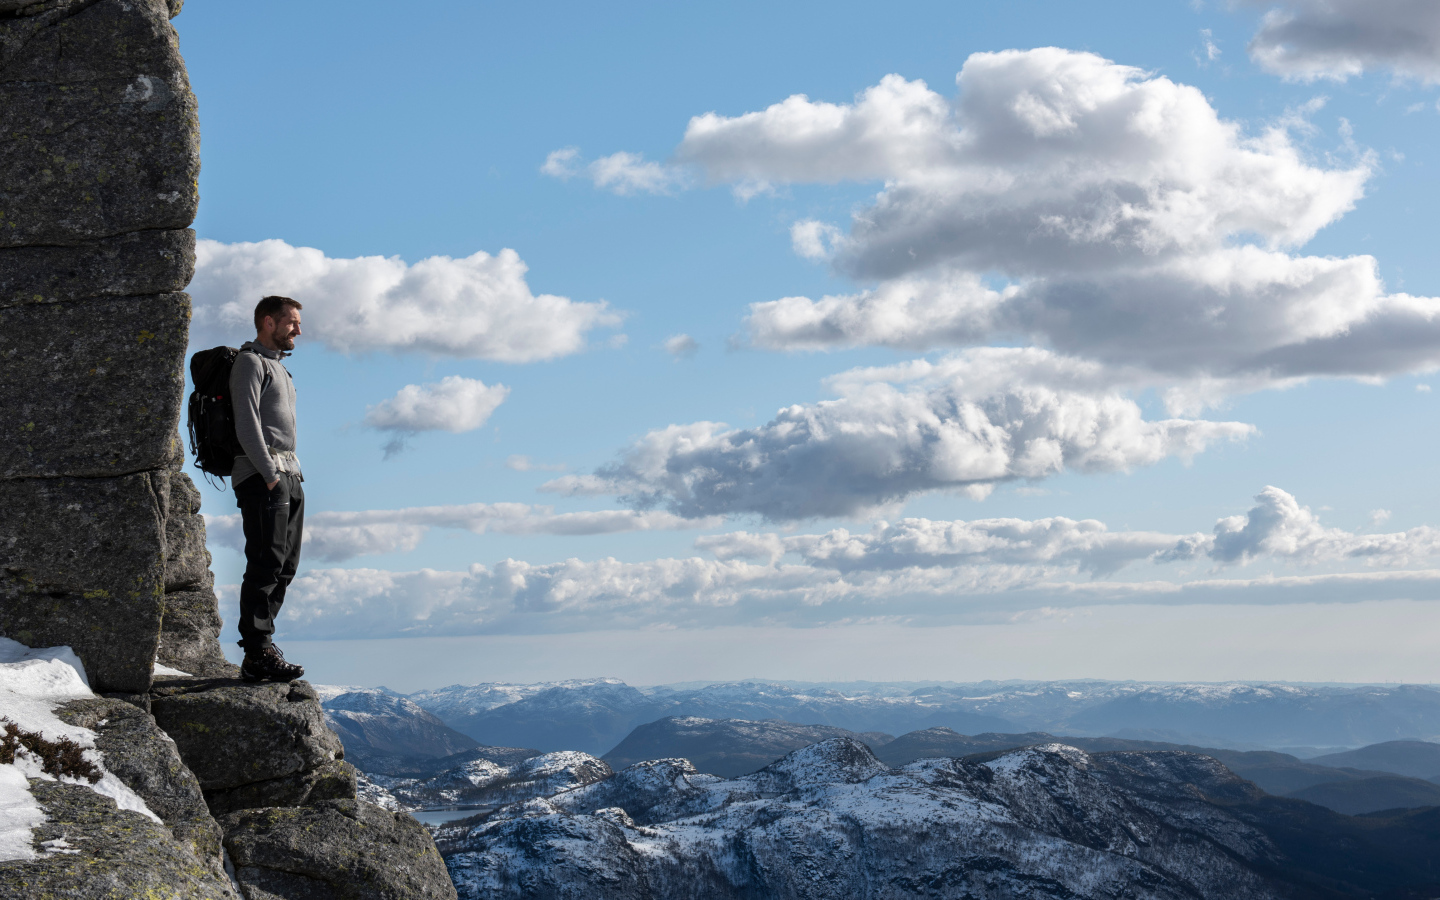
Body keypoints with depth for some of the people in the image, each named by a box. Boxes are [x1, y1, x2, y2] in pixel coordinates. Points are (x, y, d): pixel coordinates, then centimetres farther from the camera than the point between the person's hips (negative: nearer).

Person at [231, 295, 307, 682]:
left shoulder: (278, 366, 25)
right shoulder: (250, 363, -4)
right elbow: (246, 425, -14)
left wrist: (292, 474, 16)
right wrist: (270, 473, -19)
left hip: (288, 475, 10)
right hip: (261, 475, -10)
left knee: (284, 566, 8)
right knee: (266, 565, -13)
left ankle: (261, 645, 11)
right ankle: (257, 657, -14)